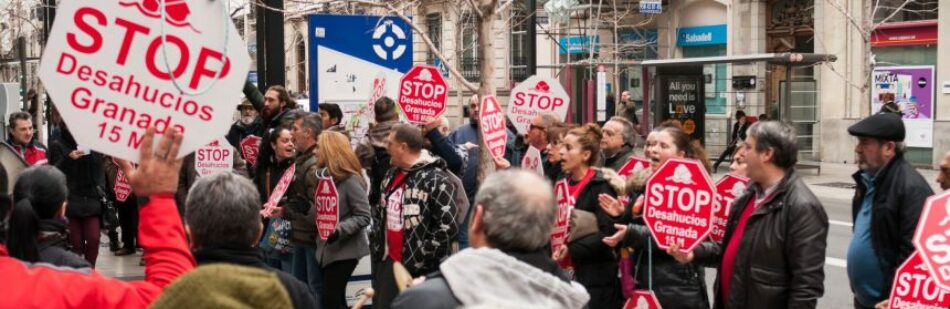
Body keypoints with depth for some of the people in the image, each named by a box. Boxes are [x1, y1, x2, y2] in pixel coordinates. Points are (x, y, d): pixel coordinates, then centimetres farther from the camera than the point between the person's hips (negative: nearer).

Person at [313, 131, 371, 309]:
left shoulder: (350, 180, -15)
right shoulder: (324, 176, 8)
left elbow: (363, 217, -18)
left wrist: (339, 230, -29)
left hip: (345, 249, -8)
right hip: (328, 248, 8)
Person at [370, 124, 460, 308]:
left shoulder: (436, 180, -18)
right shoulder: (392, 175, 11)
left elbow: (448, 227, -21)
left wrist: (420, 257, -19)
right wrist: (375, 244, 13)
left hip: (421, 270, -8)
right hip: (388, 262, 8)